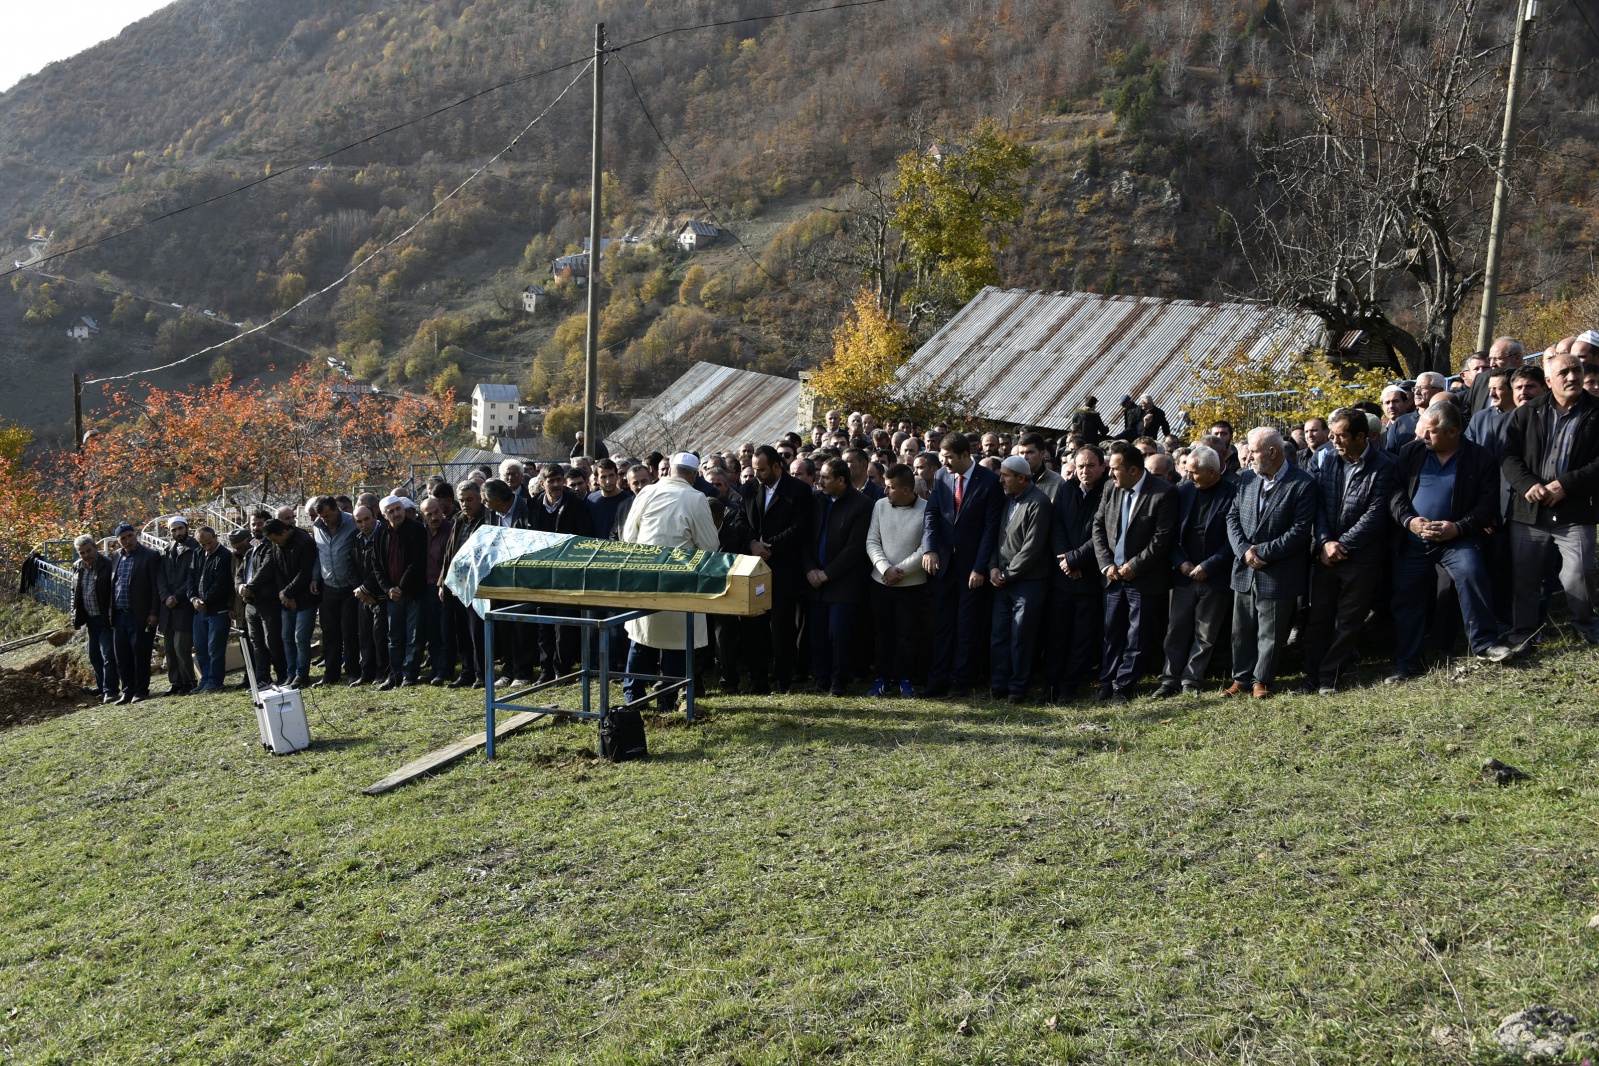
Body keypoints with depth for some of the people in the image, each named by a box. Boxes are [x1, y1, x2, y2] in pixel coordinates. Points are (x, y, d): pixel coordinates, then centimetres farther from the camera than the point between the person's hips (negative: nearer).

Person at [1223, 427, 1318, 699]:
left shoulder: (1302, 484, -10)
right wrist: (1244, 551, -9)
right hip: (1245, 571, 5)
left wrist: (1263, 552, -16)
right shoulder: (1248, 481, 8)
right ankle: (1242, 679, 23)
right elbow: (1232, 518, 7)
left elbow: (1300, 530, -15)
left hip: (1279, 573, -5)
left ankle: (1262, 681, 18)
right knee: (1242, 629, 12)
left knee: (1270, 632, 5)